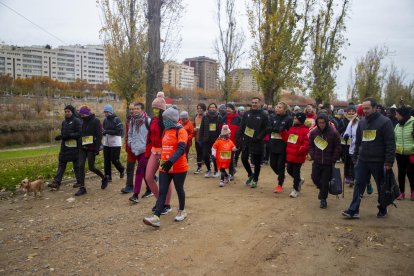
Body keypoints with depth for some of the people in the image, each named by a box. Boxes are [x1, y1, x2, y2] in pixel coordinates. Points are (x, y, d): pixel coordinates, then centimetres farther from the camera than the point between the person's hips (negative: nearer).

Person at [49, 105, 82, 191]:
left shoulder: (77, 121, -8)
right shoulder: (64, 122, 15)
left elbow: (79, 133, -16)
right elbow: (63, 133, 20)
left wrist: (69, 136, -23)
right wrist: (60, 136, -1)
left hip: (74, 147, -7)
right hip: (64, 147, 7)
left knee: (76, 165, 4)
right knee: (61, 165, 5)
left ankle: (79, 181, 17)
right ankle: (56, 182, 5)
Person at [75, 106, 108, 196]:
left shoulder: (96, 121, -8)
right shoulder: (83, 122, 11)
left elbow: (99, 136, -14)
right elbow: (81, 134, 17)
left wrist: (97, 148, -19)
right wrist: (79, 146, 12)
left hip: (91, 148, -6)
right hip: (83, 147, 6)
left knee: (91, 167, 0)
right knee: (81, 166, -2)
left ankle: (104, 178, 26)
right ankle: (82, 188, 4)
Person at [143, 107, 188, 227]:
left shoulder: (181, 131, -13)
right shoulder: (166, 131, 12)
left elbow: (181, 149, -26)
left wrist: (171, 161, -38)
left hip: (179, 168, -7)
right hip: (165, 167, 7)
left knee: (179, 190, 10)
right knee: (162, 191, 0)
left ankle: (182, 211, 31)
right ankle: (156, 217, -4)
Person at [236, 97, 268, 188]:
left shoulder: (263, 115, -3)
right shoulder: (246, 114, 7)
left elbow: (265, 129, -6)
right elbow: (241, 127, 5)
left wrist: (258, 138, -19)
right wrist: (238, 139, -3)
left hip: (257, 143, -3)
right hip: (246, 141, 3)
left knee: (256, 162, 4)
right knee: (244, 158, 4)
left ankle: (255, 180, 21)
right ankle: (250, 174, 30)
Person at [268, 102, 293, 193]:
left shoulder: (289, 119, -5)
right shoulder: (272, 117, 7)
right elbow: (269, 128, 3)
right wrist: (279, 129, -7)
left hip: (283, 145, -4)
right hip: (273, 144, 4)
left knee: (281, 165, 1)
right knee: (273, 164, 9)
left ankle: (280, 184, 15)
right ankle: (281, 177, 36)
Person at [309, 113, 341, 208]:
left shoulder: (333, 132, -9)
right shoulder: (313, 132, 1)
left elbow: (337, 148, -6)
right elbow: (310, 146, 10)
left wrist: (333, 160, -8)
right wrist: (313, 156, -3)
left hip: (328, 163, -3)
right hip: (317, 162, 3)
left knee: (325, 182, 2)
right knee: (315, 178, 7)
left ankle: (323, 199, 20)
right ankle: (322, 189, 38)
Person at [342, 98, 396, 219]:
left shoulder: (385, 122, -10)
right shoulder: (362, 122, 8)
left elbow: (391, 143, -13)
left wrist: (389, 161, -17)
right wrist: (355, 157, 14)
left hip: (378, 162, -4)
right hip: (362, 160, 5)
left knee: (382, 186, 12)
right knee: (359, 185, 2)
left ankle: (382, 210, 28)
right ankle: (353, 210, 4)